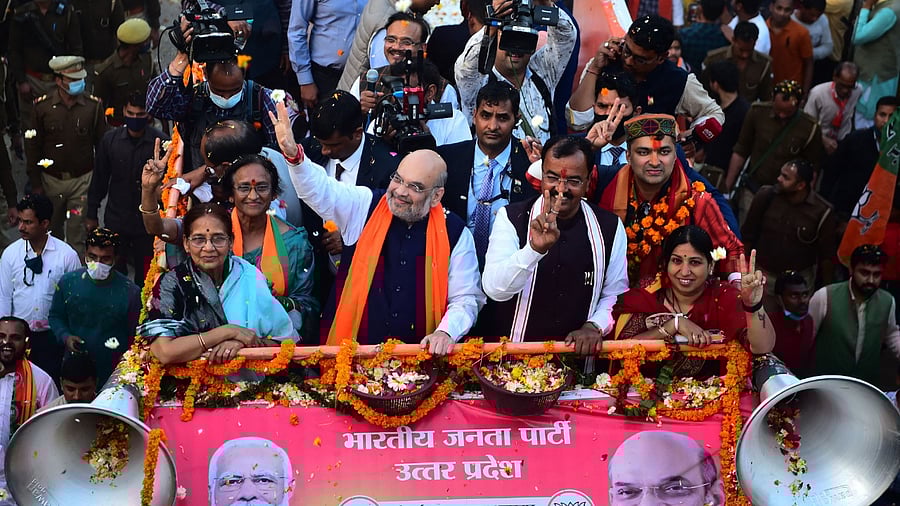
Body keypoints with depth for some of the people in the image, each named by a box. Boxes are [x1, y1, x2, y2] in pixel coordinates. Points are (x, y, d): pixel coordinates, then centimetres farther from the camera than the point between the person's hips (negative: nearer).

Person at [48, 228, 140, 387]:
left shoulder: (130, 291, -9)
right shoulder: (68, 282, -1)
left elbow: (135, 336, -4)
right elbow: (56, 316, 12)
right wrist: (65, 337, -7)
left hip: (114, 374, -2)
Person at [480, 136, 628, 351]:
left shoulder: (610, 226, 4)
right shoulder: (511, 218, -2)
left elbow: (615, 293, 13)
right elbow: (495, 290, -15)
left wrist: (594, 326, -6)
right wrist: (535, 248, -28)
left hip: (580, 352, 1)